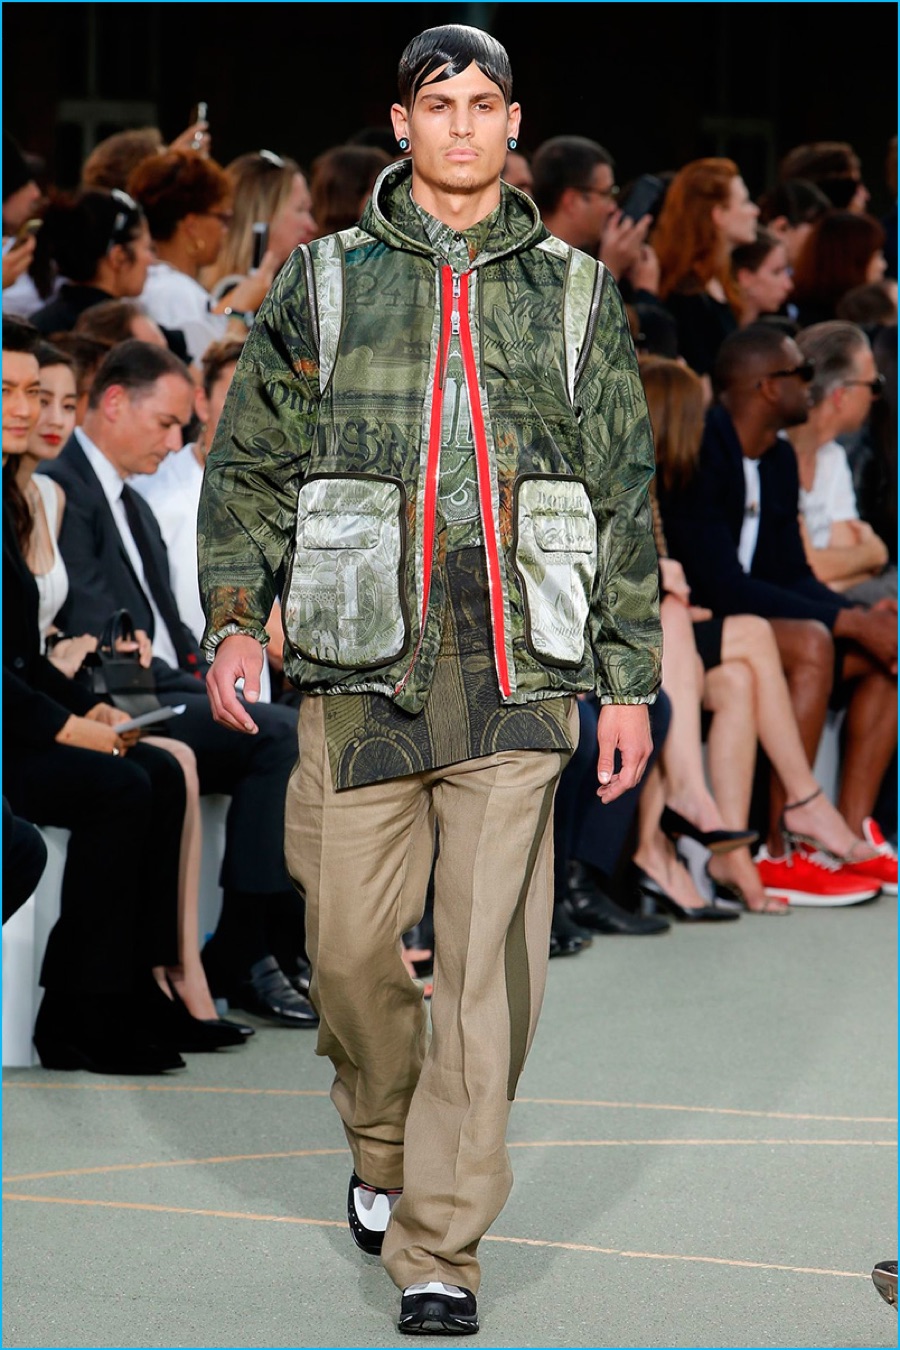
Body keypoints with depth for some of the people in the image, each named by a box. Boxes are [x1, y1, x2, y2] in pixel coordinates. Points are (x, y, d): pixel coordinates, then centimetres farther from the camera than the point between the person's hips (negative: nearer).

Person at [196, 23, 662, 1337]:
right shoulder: (322, 284, 9)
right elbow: (250, 466, 11)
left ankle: (438, 1250, -2)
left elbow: (625, 498, 13)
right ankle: (382, 1146, 31)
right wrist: (233, 614, -4)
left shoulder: (575, 294, 11)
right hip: (362, 674, 0)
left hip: (520, 678, 0)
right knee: (349, 944, 2)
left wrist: (630, 681, 8)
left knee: (491, 966, -6)